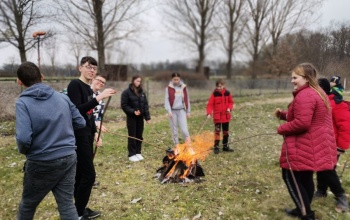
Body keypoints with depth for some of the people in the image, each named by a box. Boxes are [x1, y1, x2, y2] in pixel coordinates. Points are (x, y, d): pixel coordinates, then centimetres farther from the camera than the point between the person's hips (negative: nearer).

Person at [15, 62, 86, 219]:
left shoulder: (23, 102, -12)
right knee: (67, 204, 12)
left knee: (28, 204, 21)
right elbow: (80, 123, 8)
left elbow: (23, 138, -22)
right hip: (69, 158, 4)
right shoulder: (63, 97, 2)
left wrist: (23, 151, -1)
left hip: (42, 163, -3)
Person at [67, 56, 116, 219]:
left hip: (87, 134, 9)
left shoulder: (88, 88, 14)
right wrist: (99, 98, -30)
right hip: (78, 135, -9)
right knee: (89, 174, -5)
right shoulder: (75, 85, -13)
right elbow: (76, 110, -26)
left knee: (80, 174, 14)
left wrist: (95, 133, 15)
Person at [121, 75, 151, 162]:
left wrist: (147, 117, 2)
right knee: (132, 136, 1)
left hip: (140, 117, 5)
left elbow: (145, 105, 9)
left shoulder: (142, 92, 9)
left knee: (139, 135, 10)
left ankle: (138, 152, 22)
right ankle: (131, 154, 10)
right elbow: (124, 105, -10)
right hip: (131, 117, -5)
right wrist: (133, 111, -20)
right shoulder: (126, 92, -7)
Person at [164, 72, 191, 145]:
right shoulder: (168, 88, 1)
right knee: (174, 130, 6)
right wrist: (169, 111, -15)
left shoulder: (184, 87, 5)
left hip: (181, 110, 0)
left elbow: (187, 100, 9)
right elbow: (167, 100, -4)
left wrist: (188, 111, 8)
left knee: (184, 130, -9)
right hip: (173, 111, 0)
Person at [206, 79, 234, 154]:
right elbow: (210, 104, -10)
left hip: (226, 116, 4)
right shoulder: (214, 94, -7)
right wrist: (209, 113, -22)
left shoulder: (227, 93, 0)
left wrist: (229, 108, -10)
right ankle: (216, 147, 2)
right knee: (217, 131, -8)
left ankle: (225, 146, 26)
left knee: (225, 131, 13)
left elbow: (231, 102, 10)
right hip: (217, 116, -3)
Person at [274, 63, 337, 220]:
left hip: (303, 148, -10)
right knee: (305, 177, 20)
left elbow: (301, 123, -29)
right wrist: (283, 114, 8)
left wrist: (282, 129, -13)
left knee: (291, 177, 1)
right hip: (317, 146, 10)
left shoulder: (304, 96, -22)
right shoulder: (318, 93, 14)